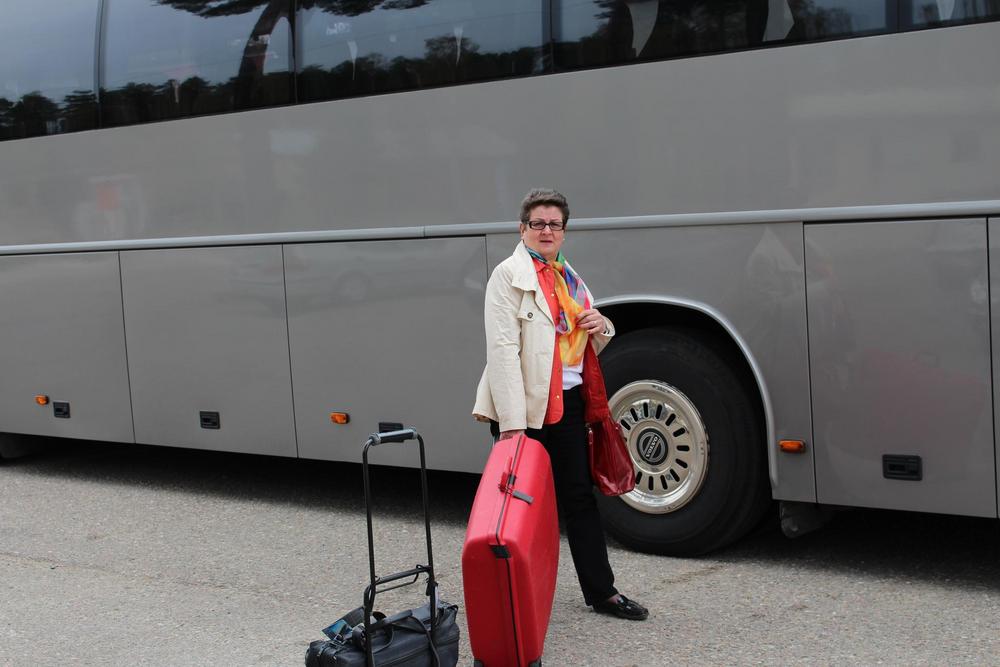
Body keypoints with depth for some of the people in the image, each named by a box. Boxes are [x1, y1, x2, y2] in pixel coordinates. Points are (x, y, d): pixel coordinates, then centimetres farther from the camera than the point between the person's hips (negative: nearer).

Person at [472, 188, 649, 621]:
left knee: (579, 496, 11)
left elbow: (589, 346, 26)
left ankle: (601, 592, 20)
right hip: (524, 407, -7)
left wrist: (600, 327, 0)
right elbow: (503, 348, -18)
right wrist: (511, 422, -26)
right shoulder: (509, 274, -7)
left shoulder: (569, 278, 16)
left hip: (566, 403, 7)